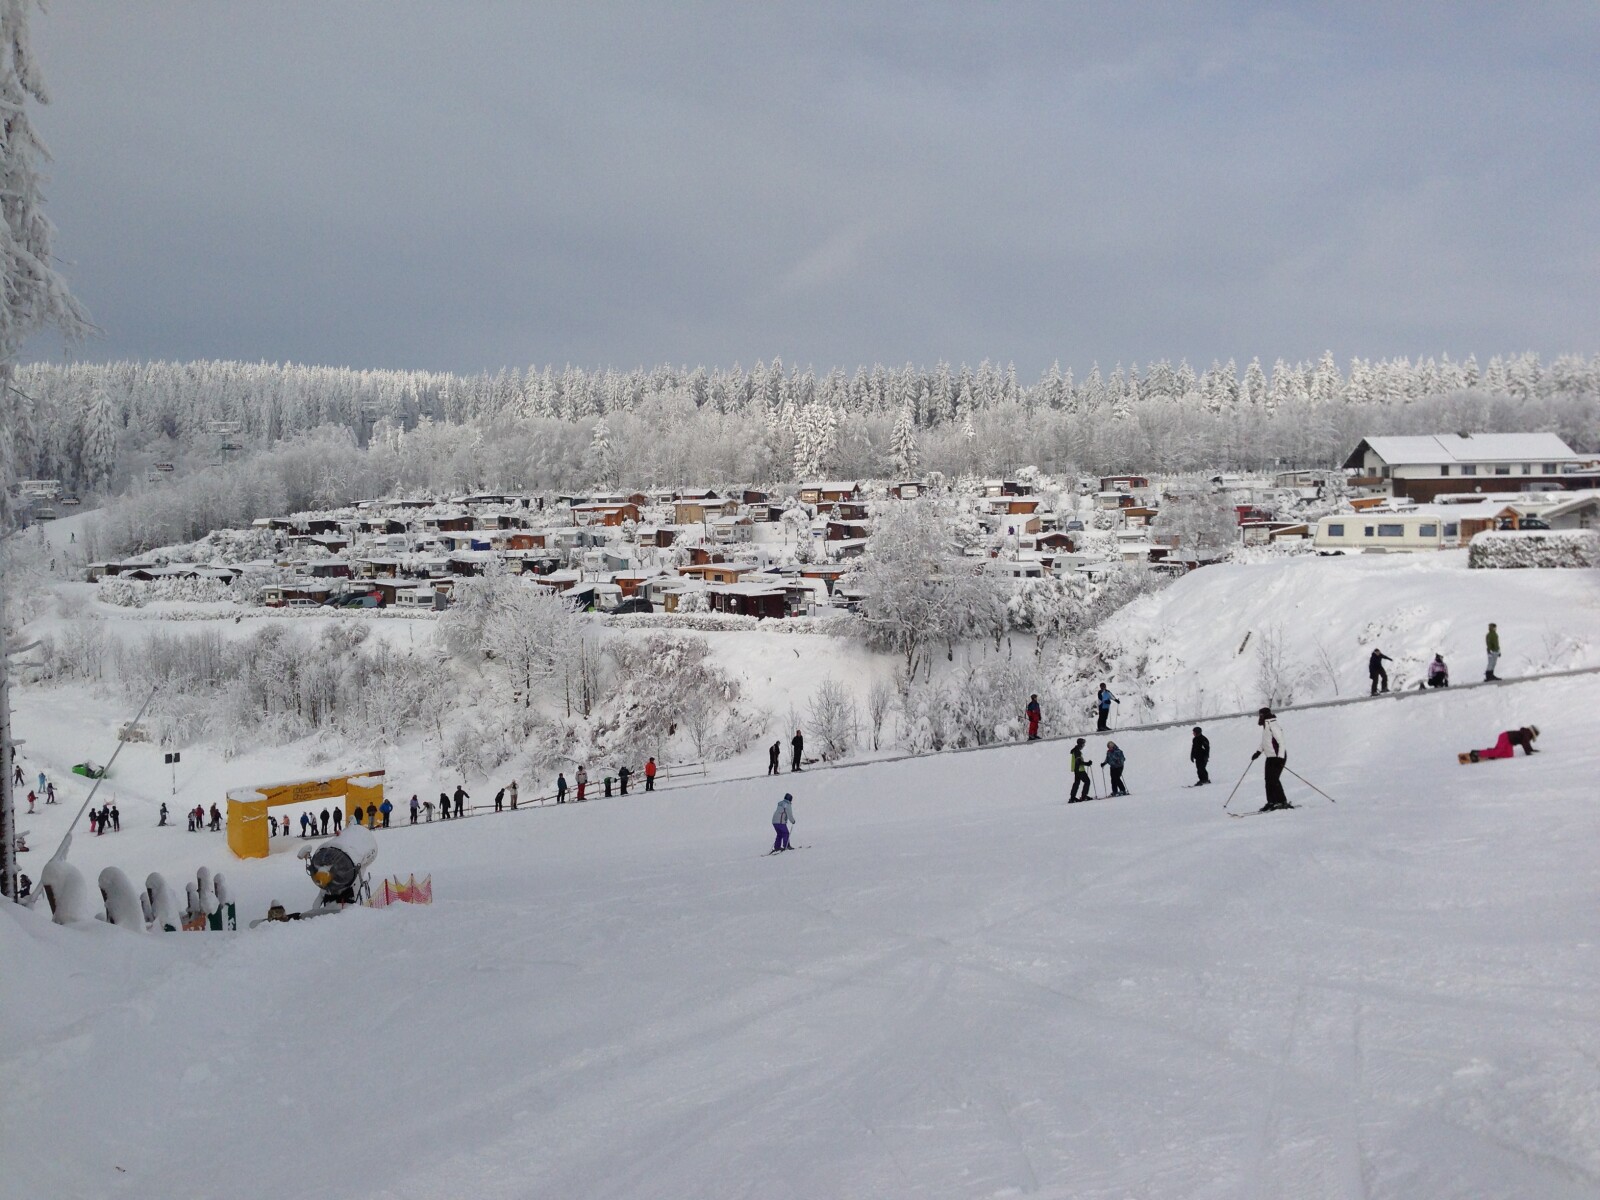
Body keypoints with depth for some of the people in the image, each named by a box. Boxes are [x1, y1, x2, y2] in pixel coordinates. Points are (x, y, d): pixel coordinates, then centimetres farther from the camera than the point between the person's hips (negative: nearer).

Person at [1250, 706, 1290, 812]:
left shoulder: (1273, 726, -17)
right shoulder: (1266, 726, 14)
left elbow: (1281, 742, -22)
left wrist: (1280, 757, -27)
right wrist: (1258, 752, 23)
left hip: (1278, 757, -10)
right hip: (1270, 757, 10)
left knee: (1273, 779, -14)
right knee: (1268, 779, 8)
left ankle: (1282, 802, -10)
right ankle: (1271, 802, 12)